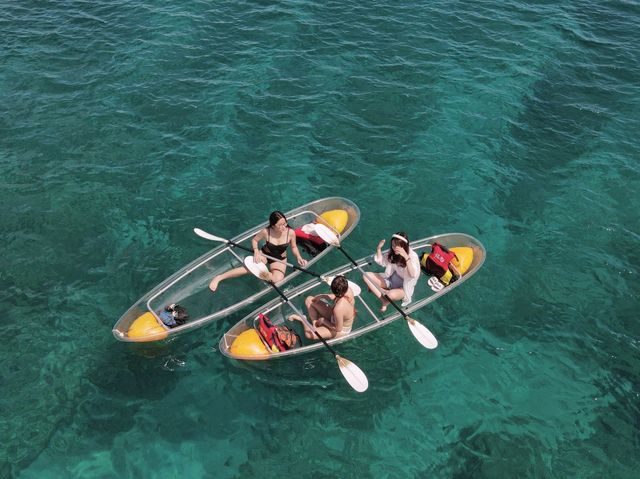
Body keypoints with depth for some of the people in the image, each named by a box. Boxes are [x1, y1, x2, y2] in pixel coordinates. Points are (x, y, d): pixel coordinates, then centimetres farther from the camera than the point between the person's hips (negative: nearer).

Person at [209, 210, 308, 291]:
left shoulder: (291, 232, -21)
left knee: (277, 279, -29)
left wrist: (299, 257, -18)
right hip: (264, 254, -1)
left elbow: (294, 247, -2)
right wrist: (256, 252, -20)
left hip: (279, 259, 1)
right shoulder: (266, 232, -22)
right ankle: (219, 277, -19)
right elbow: (254, 240, -4)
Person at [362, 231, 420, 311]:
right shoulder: (392, 252, -6)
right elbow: (381, 262, 7)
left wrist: (406, 257, -45)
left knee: (392, 295, -41)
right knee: (366, 275, -10)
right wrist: (379, 248, -9)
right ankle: (384, 301, -18)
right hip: (391, 279, 7)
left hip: (404, 287, -7)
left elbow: (413, 275, -37)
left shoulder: (412, 256, -23)